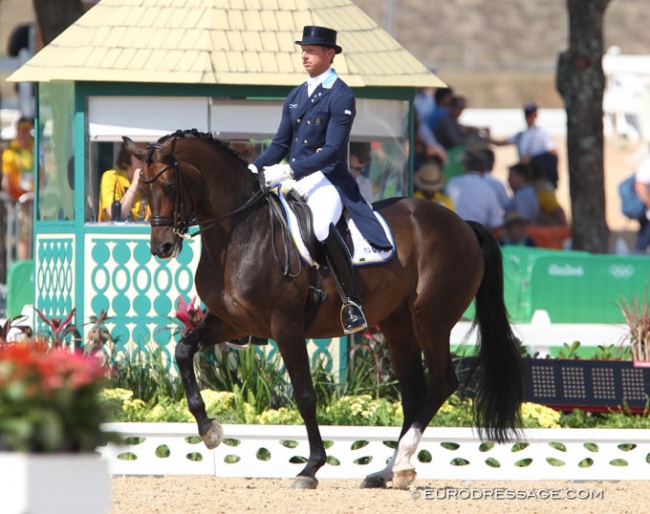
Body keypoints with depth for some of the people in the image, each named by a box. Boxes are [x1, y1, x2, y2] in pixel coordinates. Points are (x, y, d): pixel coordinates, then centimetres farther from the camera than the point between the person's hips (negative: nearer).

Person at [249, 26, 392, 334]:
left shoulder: (342, 97, -8)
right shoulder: (295, 97, 15)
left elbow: (333, 150, -17)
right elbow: (280, 143, 18)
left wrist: (290, 170, -25)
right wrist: (255, 168, 0)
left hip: (327, 180, -8)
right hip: (293, 180, 8)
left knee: (321, 227, -37)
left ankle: (353, 304, -32)